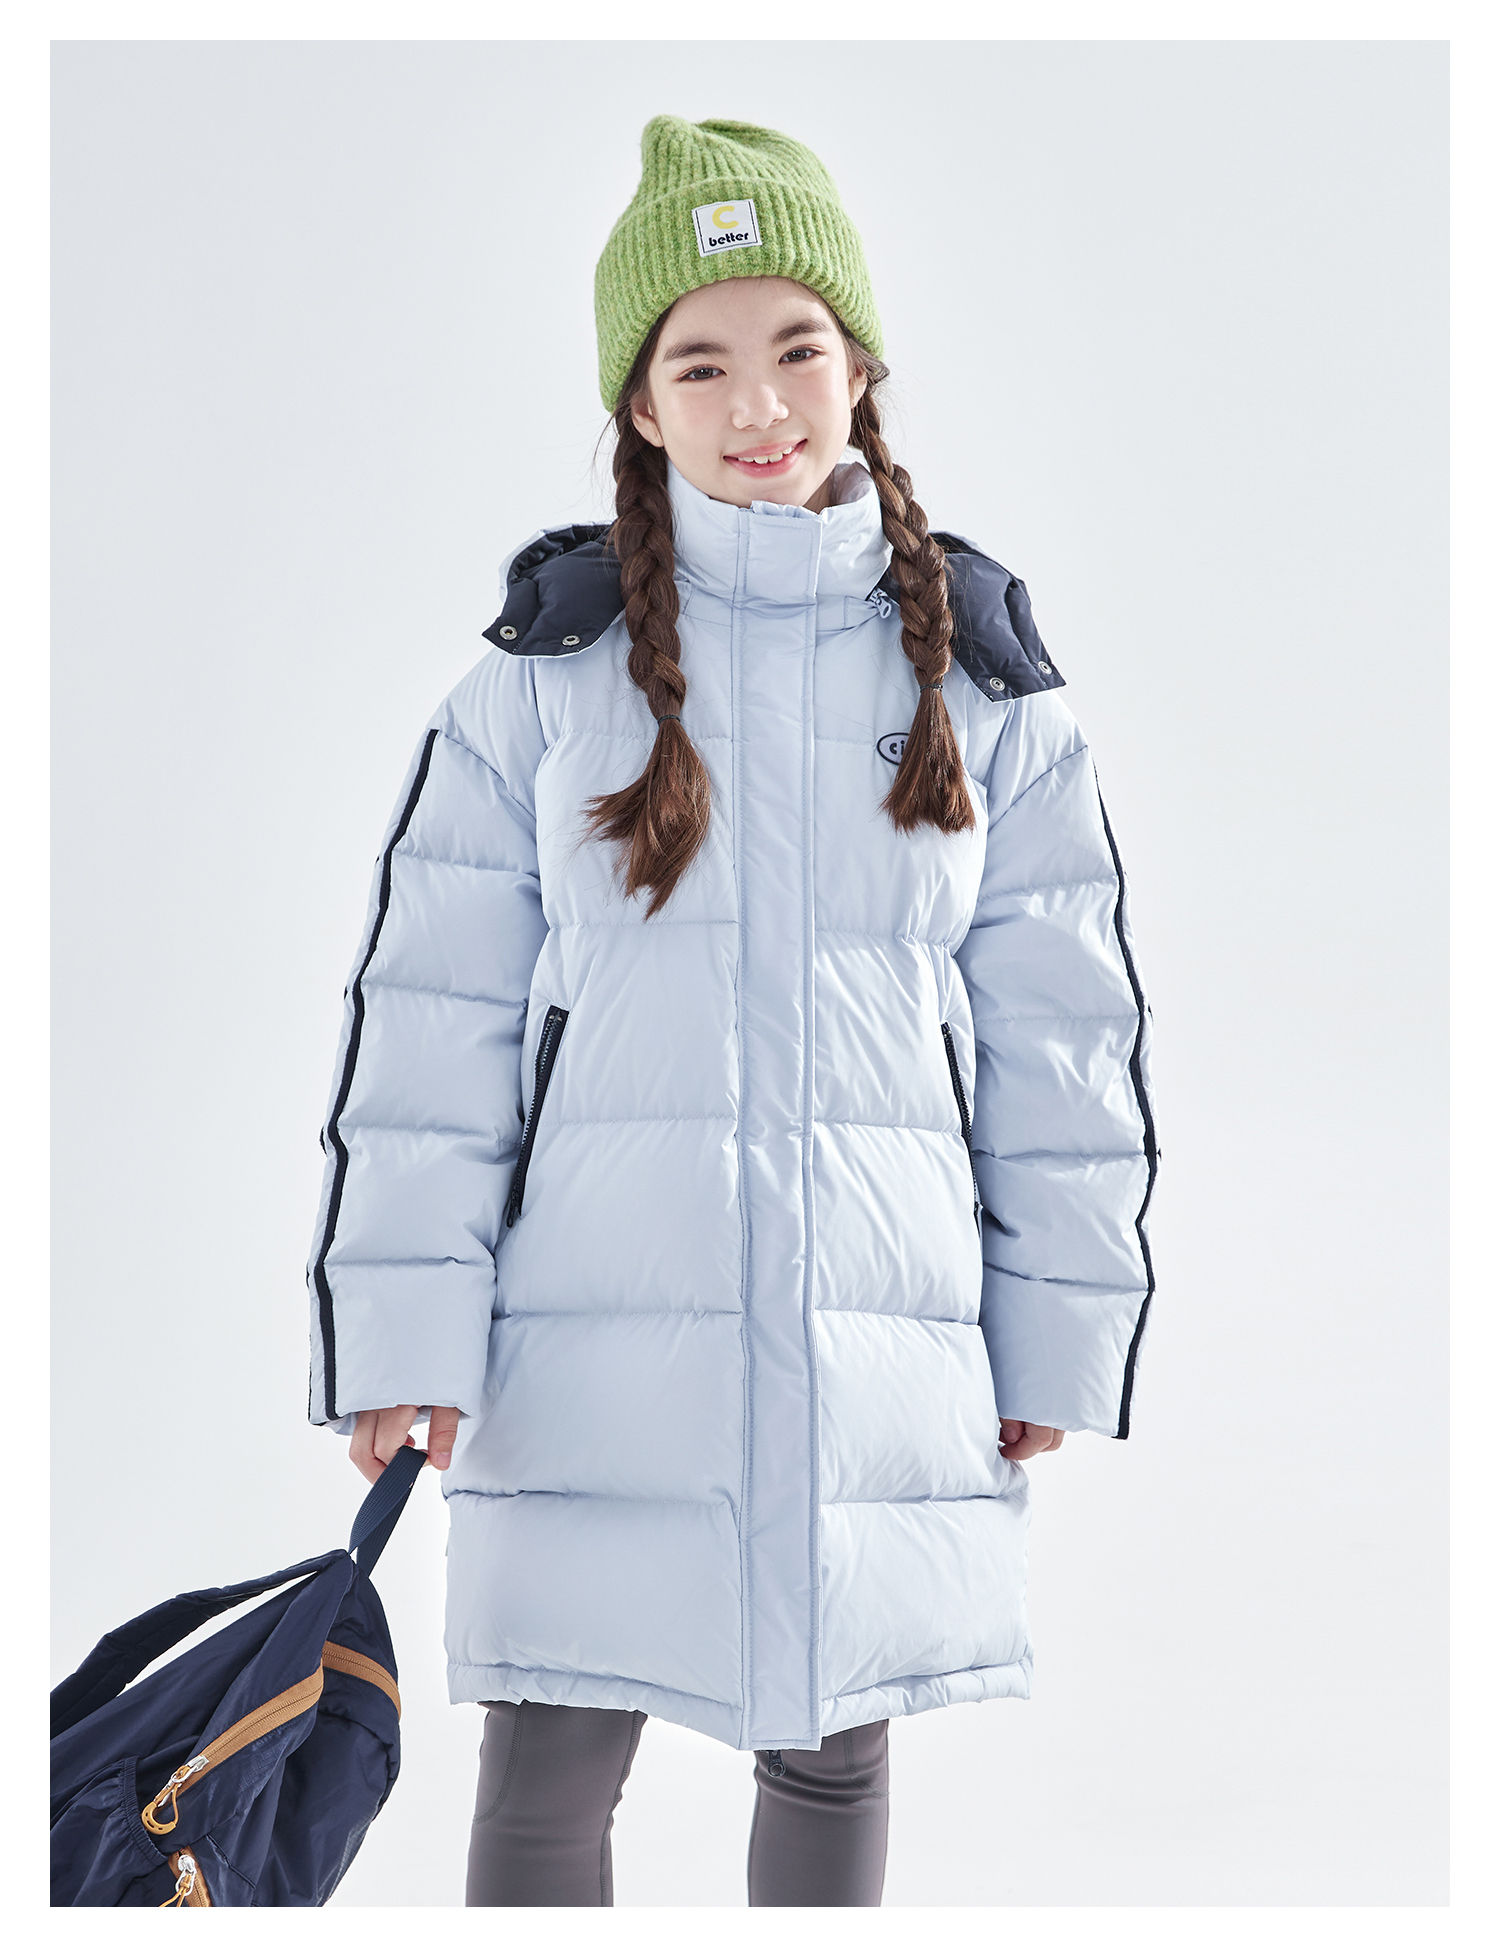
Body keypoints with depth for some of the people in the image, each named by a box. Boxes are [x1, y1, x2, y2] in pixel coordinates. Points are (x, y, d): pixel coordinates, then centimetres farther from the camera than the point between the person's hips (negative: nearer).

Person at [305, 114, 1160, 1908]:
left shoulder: (980, 670, 6)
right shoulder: (549, 658, 1)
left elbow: (1060, 1020, 8)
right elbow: (434, 1000, -1)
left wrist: (1061, 1332, 6)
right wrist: (407, 1324, -6)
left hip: (883, 1337, 2)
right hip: (596, 1333, -1)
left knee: (834, 1752, 16)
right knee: (546, 1775, 5)